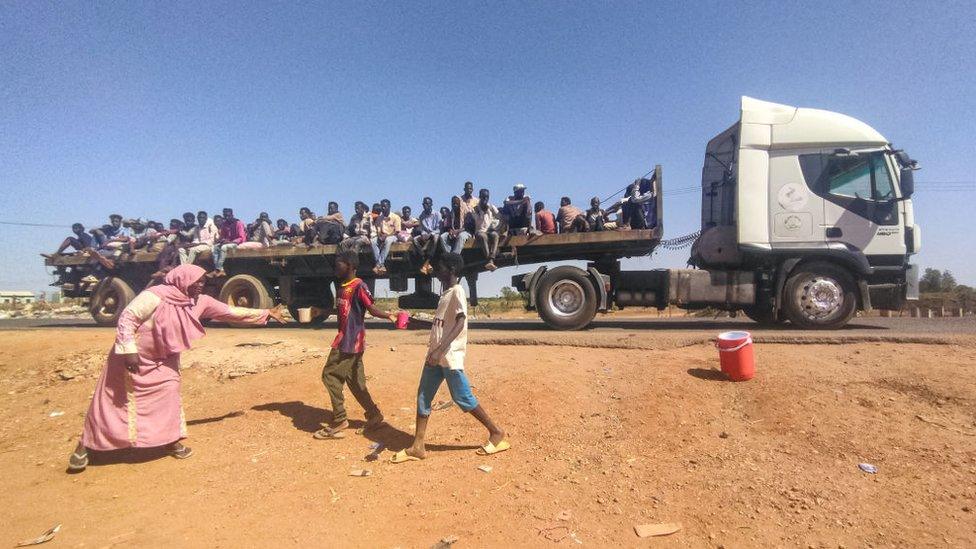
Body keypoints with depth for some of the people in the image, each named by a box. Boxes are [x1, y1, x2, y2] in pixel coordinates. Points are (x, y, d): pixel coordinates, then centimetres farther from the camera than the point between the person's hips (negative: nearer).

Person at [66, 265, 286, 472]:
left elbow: (231, 312, -4)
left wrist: (266, 313, -4)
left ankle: (172, 441, 16)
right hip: (133, 357, -6)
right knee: (113, 403, 3)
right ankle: (84, 446, 19)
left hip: (162, 360, 6)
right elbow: (127, 318, -24)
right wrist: (128, 350, -30)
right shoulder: (155, 296, -27)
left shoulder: (200, 302, -8)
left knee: (169, 392, 2)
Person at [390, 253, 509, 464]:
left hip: (450, 355, -9)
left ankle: (497, 432, 13)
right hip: (436, 354, 9)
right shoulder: (446, 293, 16)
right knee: (423, 396, 7)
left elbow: (460, 323, -24)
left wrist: (440, 349, -31)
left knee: (462, 398, -3)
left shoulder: (457, 291, -12)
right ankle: (417, 447, 13)